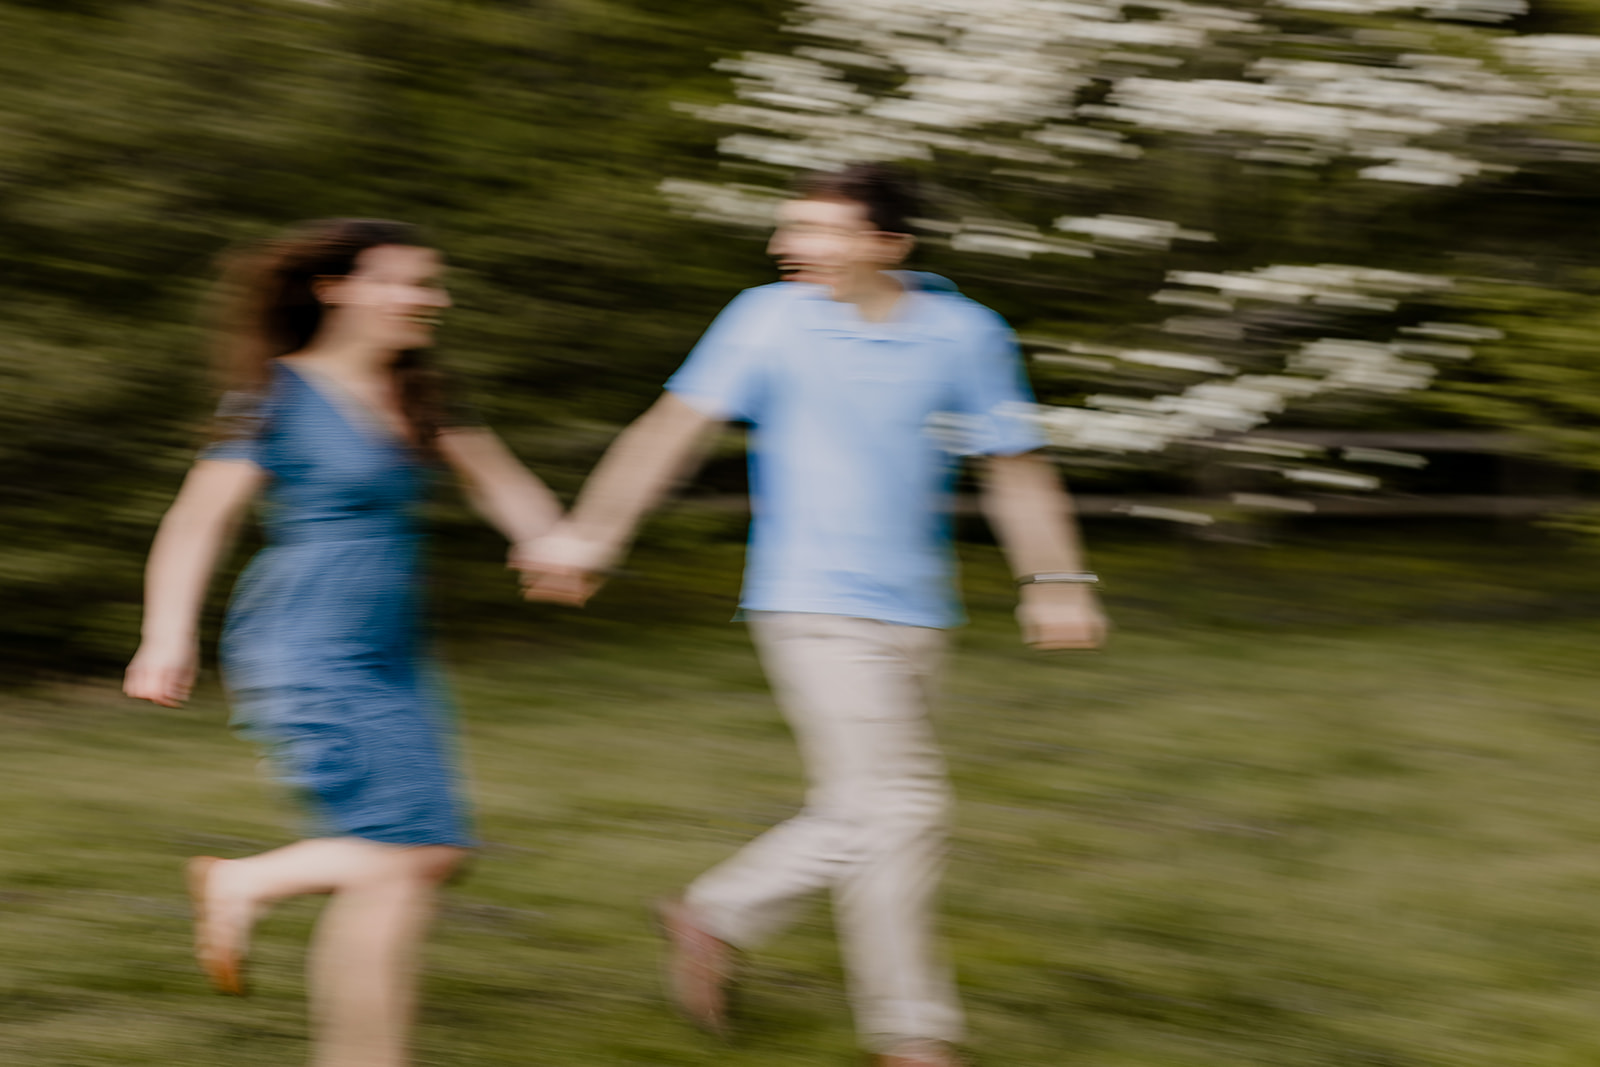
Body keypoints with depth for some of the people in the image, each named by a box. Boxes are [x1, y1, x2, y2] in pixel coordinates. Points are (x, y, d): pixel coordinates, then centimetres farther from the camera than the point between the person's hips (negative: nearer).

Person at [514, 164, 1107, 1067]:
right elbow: (674, 428, -3)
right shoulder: (772, 318, -4)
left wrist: (1057, 583, 1)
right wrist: (588, 538, -8)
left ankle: (716, 918, 28)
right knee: (897, 812, -8)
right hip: (818, 608, -4)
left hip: (913, 613, 5)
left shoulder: (965, 334, 2)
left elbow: (1017, 468, 8)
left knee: (864, 819, 8)